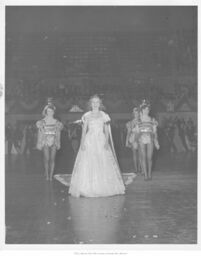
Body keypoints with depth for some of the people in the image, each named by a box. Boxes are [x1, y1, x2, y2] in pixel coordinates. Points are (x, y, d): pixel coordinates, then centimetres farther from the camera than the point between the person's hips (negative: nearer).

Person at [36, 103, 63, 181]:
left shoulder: (57, 122, 7)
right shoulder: (42, 122, 3)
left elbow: (58, 133, 11)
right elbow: (40, 133, 6)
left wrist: (58, 143, 9)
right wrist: (39, 143, 3)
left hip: (54, 142, 1)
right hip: (45, 141, -1)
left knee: (52, 159, -1)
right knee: (46, 159, -4)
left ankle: (51, 175, 5)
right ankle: (47, 175, 9)